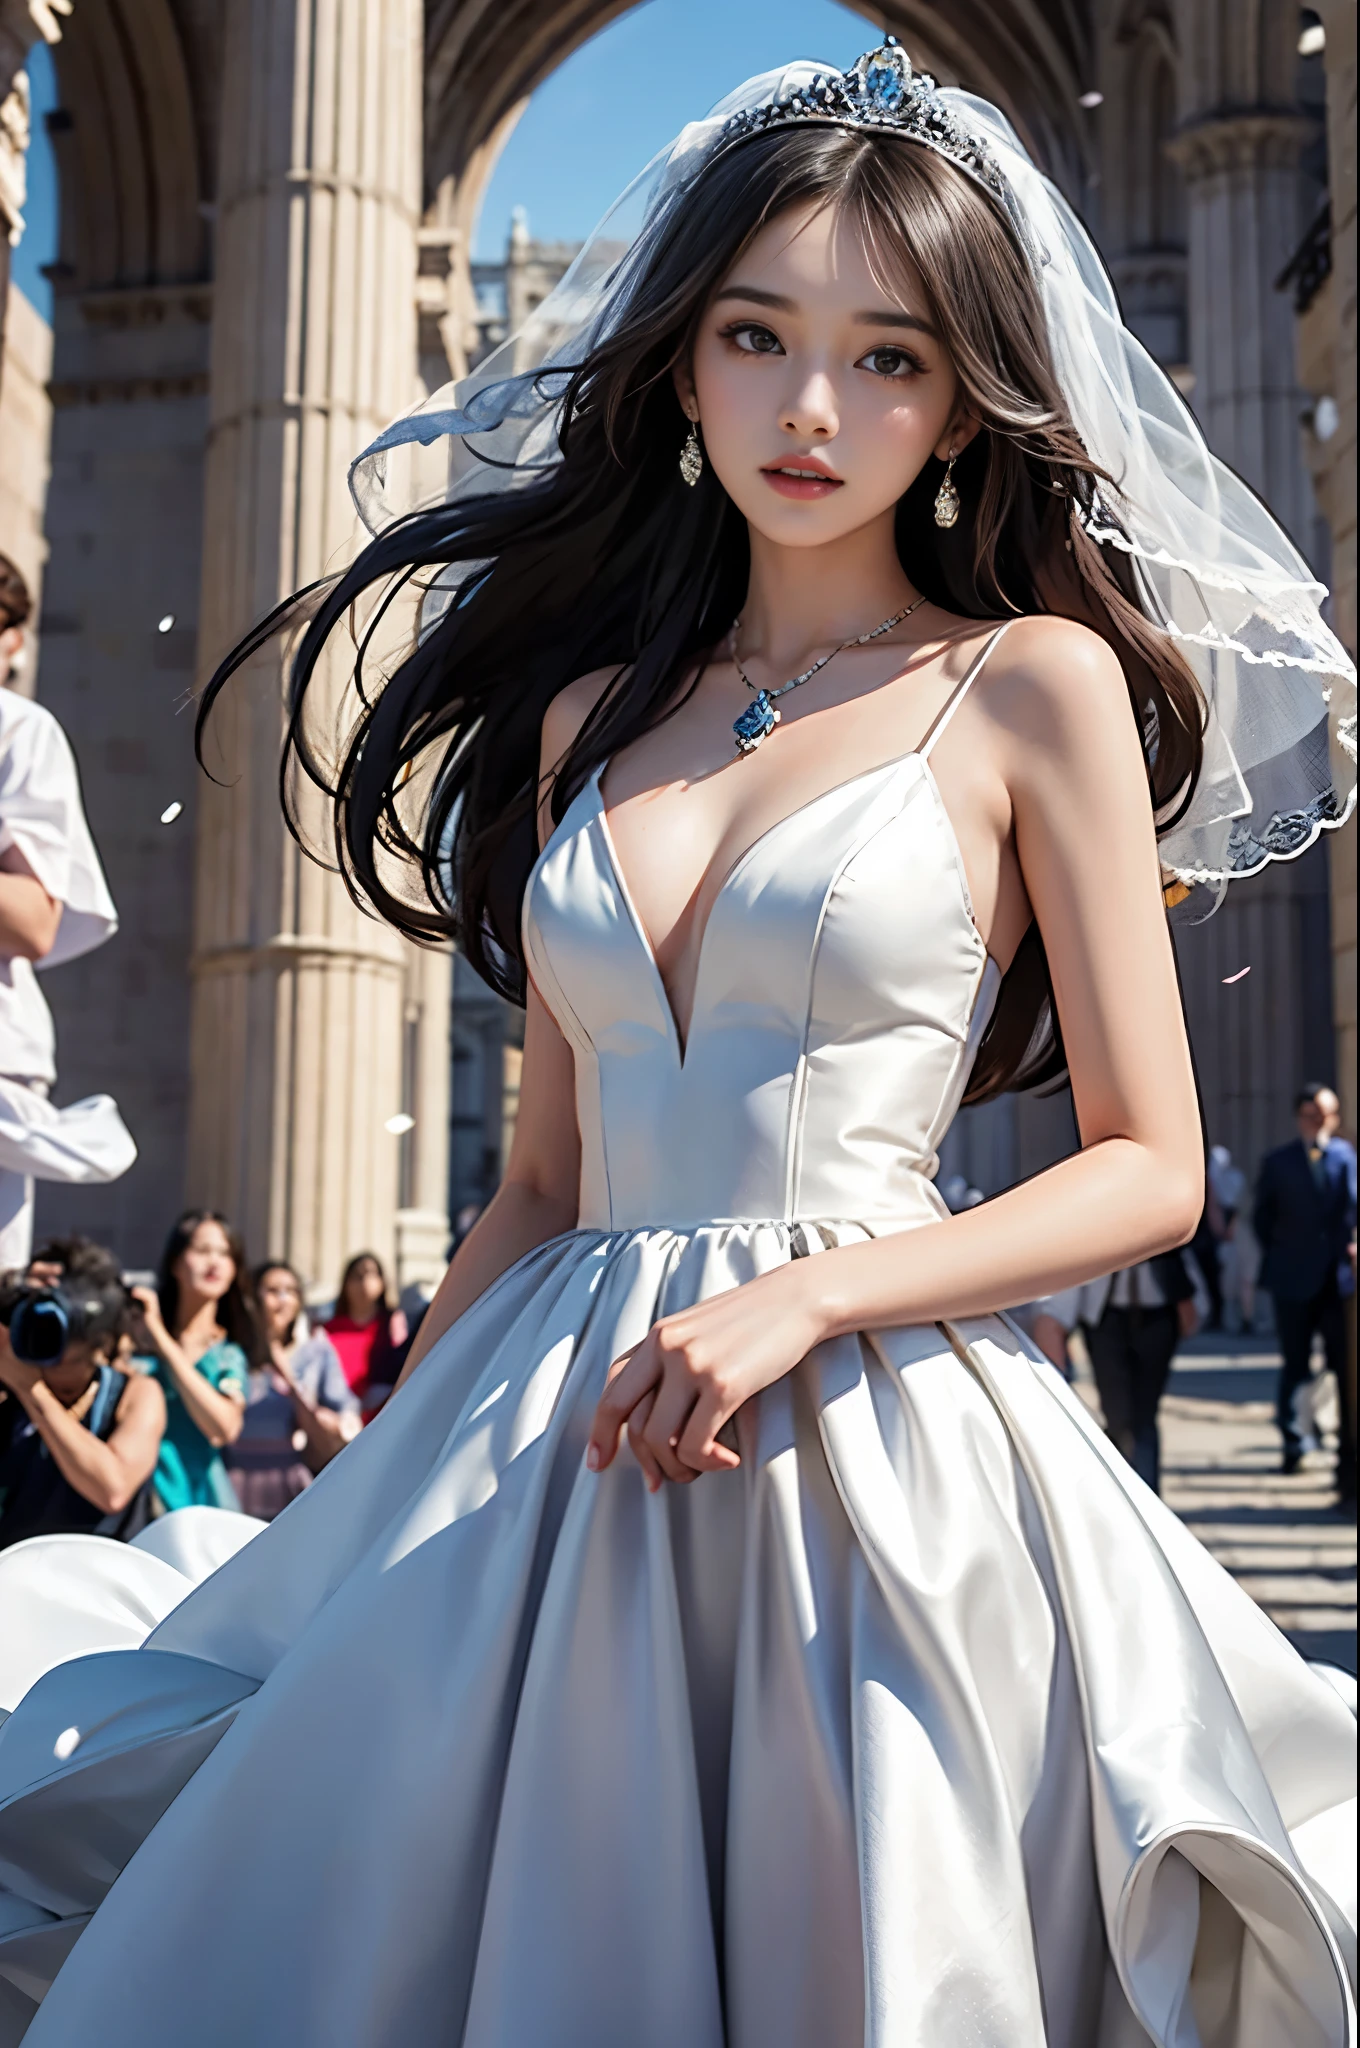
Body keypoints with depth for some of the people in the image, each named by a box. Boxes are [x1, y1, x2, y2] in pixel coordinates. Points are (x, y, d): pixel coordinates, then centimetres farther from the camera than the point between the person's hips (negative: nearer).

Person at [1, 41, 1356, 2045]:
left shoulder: (1033, 683, 1)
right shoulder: (594, 714, 13)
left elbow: (1149, 1169, -2)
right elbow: (544, 1184, 13)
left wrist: (802, 1297, -15)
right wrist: (367, 1487, 9)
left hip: (872, 1461, -4)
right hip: (538, 1458, 4)